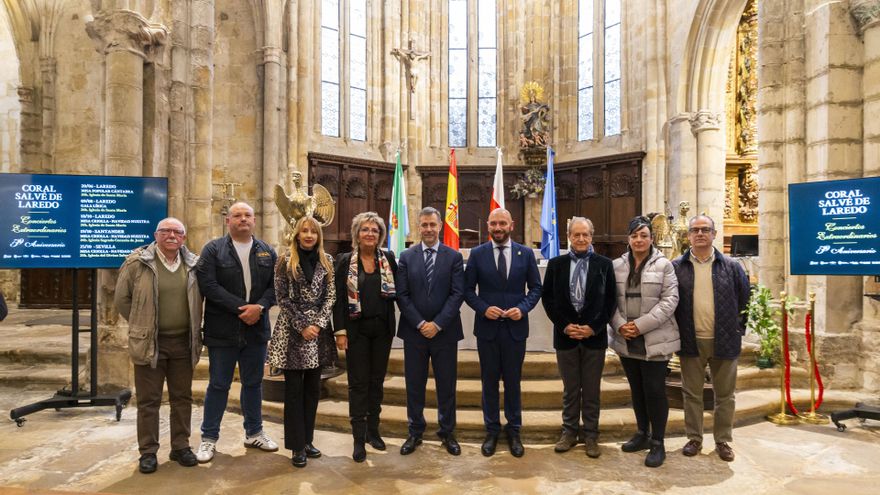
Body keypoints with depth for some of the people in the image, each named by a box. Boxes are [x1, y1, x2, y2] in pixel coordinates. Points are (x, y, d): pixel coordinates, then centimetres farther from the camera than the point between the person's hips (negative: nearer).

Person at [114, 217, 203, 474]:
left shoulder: (194, 264, 3)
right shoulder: (137, 262, -7)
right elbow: (122, 299, 1)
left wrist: (193, 328, 10)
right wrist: (141, 326, 4)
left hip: (184, 342, 3)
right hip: (150, 342, -3)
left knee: (182, 397, 12)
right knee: (148, 400, 7)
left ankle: (181, 446, 25)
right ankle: (148, 452, 20)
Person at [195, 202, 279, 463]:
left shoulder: (267, 252, 8)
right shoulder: (213, 249, -3)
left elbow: (274, 285, 2)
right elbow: (208, 285, -14)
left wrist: (259, 307, -16)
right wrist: (241, 308, -18)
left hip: (256, 329, 3)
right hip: (223, 331, -3)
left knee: (253, 383, 15)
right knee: (218, 385, 7)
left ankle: (254, 432, 30)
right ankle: (209, 438, 22)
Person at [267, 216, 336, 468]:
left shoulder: (327, 261, 7)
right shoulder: (285, 260, 0)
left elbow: (330, 295, 4)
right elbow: (282, 297, -4)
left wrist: (318, 324, -9)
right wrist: (302, 326, -10)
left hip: (318, 330, 3)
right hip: (292, 331, -3)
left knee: (313, 388, 10)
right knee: (294, 389, 2)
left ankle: (308, 440, 22)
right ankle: (297, 446, 11)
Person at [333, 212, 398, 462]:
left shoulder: (388, 259, 3)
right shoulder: (345, 261, -3)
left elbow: (397, 291, 6)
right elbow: (339, 298, -4)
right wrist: (340, 331, -9)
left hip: (382, 329, 3)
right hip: (357, 330, -2)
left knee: (377, 381, 12)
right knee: (358, 383, 2)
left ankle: (373, 430, 27)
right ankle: (359, 438, 11)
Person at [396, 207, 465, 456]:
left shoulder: (454, 257, 0)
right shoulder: (406, 256, 3)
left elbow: (457, 294, -6)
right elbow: (402, 295, -2)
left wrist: (437, 324, -13)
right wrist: (420, 324, -11)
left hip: (445, 332, -1)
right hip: (414, 332, 1)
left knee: (446, 386, 10)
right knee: (414, 386, 10)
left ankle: (447, 433, 26)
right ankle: (415, 433, 26)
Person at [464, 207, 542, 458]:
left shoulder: (526, 253, 1)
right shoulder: (477, 254, -1)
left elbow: (535, 288, 4)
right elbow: (468, 289, 1)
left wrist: (523, 308, -13)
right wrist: (483, 308, -15)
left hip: (515, 327, 0)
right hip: (487, 327, 0)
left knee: (513, 381, 11)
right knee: (489, 381, 11)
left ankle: (513, 431, 27)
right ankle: (491, 430, 26)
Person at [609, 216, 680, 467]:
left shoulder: (664, 265, -3)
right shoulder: (617, 266, 6)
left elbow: (669, 300, -9)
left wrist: (641, 325, -17)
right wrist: (620, 325, -11)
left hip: (654, 340, -3)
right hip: (626, 339, 4)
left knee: (655, 390, 0)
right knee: (636, 389, 15)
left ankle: (658, 443, 14)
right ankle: (642, 434, 30)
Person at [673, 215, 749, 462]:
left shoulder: (731, 267, 1)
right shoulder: (676, 267, 0)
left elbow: (745, 300, 6)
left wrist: (739, 329, 2)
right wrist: (675, 332, 0)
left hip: (724, 341, 0)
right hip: (690, 342, 0)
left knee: (725, 395, 11)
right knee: (692, 393, 10)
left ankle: (723, 440, 26)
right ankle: (694, 438, 24)